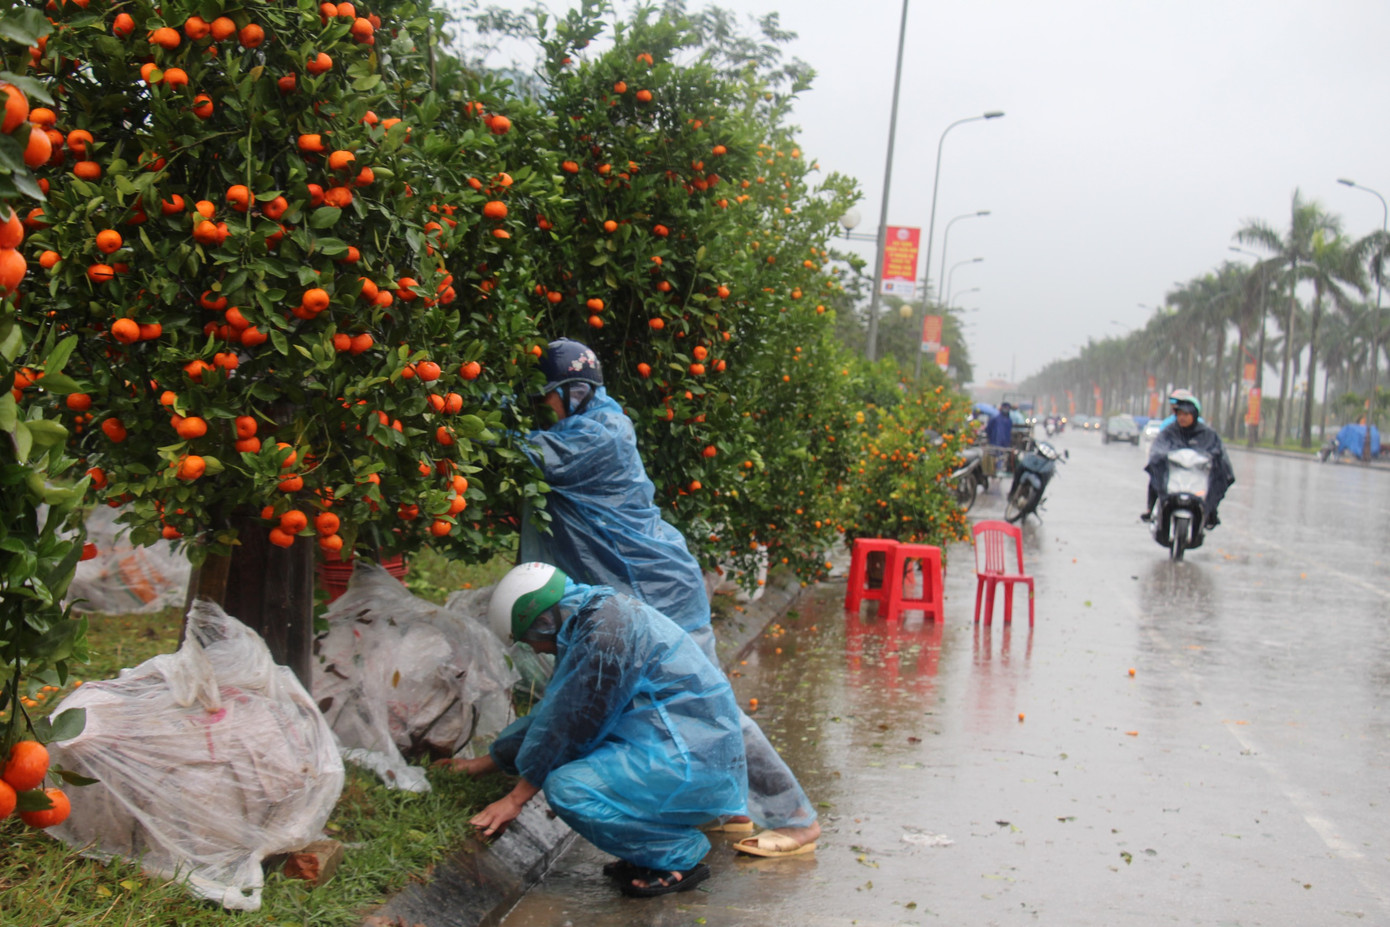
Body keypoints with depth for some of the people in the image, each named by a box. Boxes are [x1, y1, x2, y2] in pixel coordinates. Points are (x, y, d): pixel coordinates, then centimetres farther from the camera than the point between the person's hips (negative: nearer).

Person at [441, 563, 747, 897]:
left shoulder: (605, 631, -18)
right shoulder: (586, 622, 14)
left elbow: (572, 724, -16)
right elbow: (551, 713, 22)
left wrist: (516, 798, -7)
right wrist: (484, 763, 27)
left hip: (693, 763, -11)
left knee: (567, 788, -22)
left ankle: (680, 857, -6)